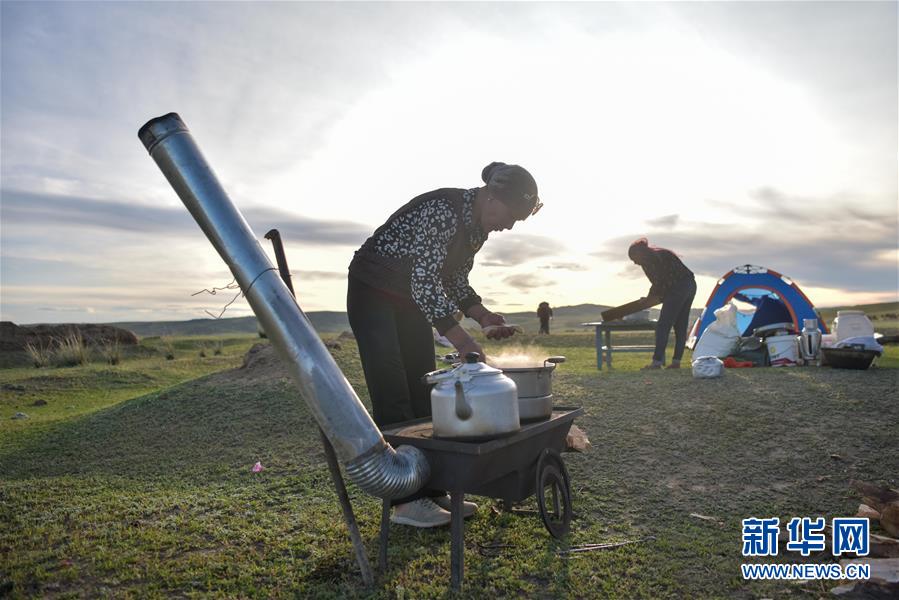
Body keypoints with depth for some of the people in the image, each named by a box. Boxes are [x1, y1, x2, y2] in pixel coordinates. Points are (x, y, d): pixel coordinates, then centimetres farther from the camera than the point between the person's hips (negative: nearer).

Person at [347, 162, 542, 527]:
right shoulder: (443, 210, -27)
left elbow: (454, 279, 9)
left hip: (413, 298, 9)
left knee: (423, 392, 5)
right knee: (392, 395, -10)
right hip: (373, 292, -8)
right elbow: (425, 281, -32)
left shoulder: (479, 226, 0)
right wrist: (461, 339, -33)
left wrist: (483, 316, -5)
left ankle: (430, 492, 12)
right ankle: (404, 501, -3)